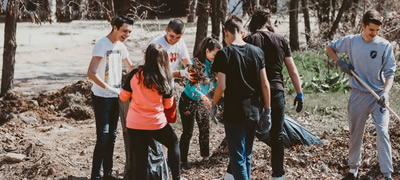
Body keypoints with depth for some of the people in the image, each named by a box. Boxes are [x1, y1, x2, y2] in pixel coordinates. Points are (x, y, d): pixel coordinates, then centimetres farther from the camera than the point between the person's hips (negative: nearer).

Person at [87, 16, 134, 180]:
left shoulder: (120, 46, 6)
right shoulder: (102, 45, -17)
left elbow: (130, 67, 23)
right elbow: (91, 73, -25)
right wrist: (109, 88, -29)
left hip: (115, 97, 8)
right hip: (102, 97, -8)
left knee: (111, 136, 11)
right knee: (103, 137, -9)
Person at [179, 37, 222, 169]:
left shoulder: (211, 64, -4)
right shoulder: (196, 63, -23)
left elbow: (213, 82, 4)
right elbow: (192, 85, -29)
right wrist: (203, 96, -42)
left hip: (202, 102, 7)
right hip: (189, 101, -7)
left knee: (205, 129, 12)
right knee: (188, 132, -1)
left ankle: (205, 156, 28)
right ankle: (183, 160, 9)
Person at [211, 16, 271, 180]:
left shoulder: (224, 54, -10)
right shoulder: (257, 52, 3)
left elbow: (222, 86, -14)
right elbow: (265, 84, 2)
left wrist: (213, 105, 2)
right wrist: (267, 109, 10)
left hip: (233, 113, -5)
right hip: (253, 112, 5)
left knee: (237, 158, 0)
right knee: (246, 155, 18)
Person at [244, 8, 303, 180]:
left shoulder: (249, 40, -2)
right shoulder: (281, 40, 5)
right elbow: (293, 70, 5)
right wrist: (299, 93, 12)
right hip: (276, 91, 1)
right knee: (277, 135, 12)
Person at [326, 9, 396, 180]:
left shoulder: (385, 46, -9)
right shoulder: (351, 41, -3)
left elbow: (390, 73, -9)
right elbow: (330, 47, 13)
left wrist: (385, 92, -25)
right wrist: (340, 62, -4)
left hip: (378, 96, -2)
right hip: (358, 95, 2)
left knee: (383, 133, -12)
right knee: (355, 133, 13)